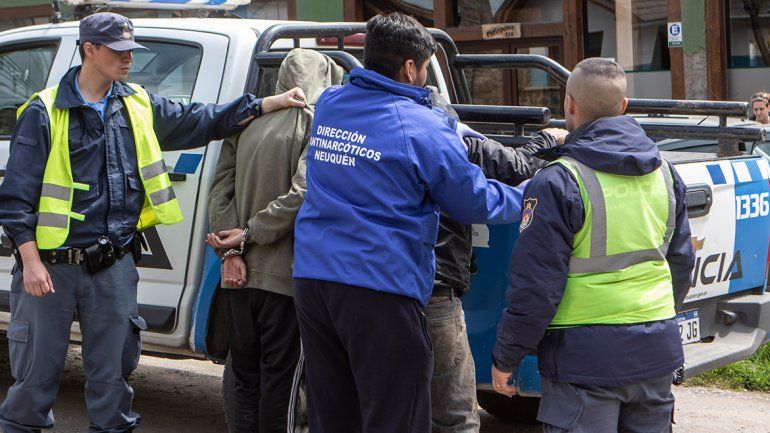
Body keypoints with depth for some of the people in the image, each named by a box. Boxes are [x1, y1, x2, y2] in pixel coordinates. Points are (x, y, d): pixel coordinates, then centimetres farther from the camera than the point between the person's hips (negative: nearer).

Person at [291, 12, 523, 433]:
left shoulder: (328, 105, 8)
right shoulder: (421, 128, -10)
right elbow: (476, 203, 1)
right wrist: (528, 196, 18)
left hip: (311, 276, 7)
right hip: (380, 285, -7)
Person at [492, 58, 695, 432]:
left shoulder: (558, 182, -14)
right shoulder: (663, 172, 8)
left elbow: (535, 285, -15)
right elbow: (681, 262, 18)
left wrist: (506, 359, -4)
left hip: (588, 356, -6)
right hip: (657, 352, 7)